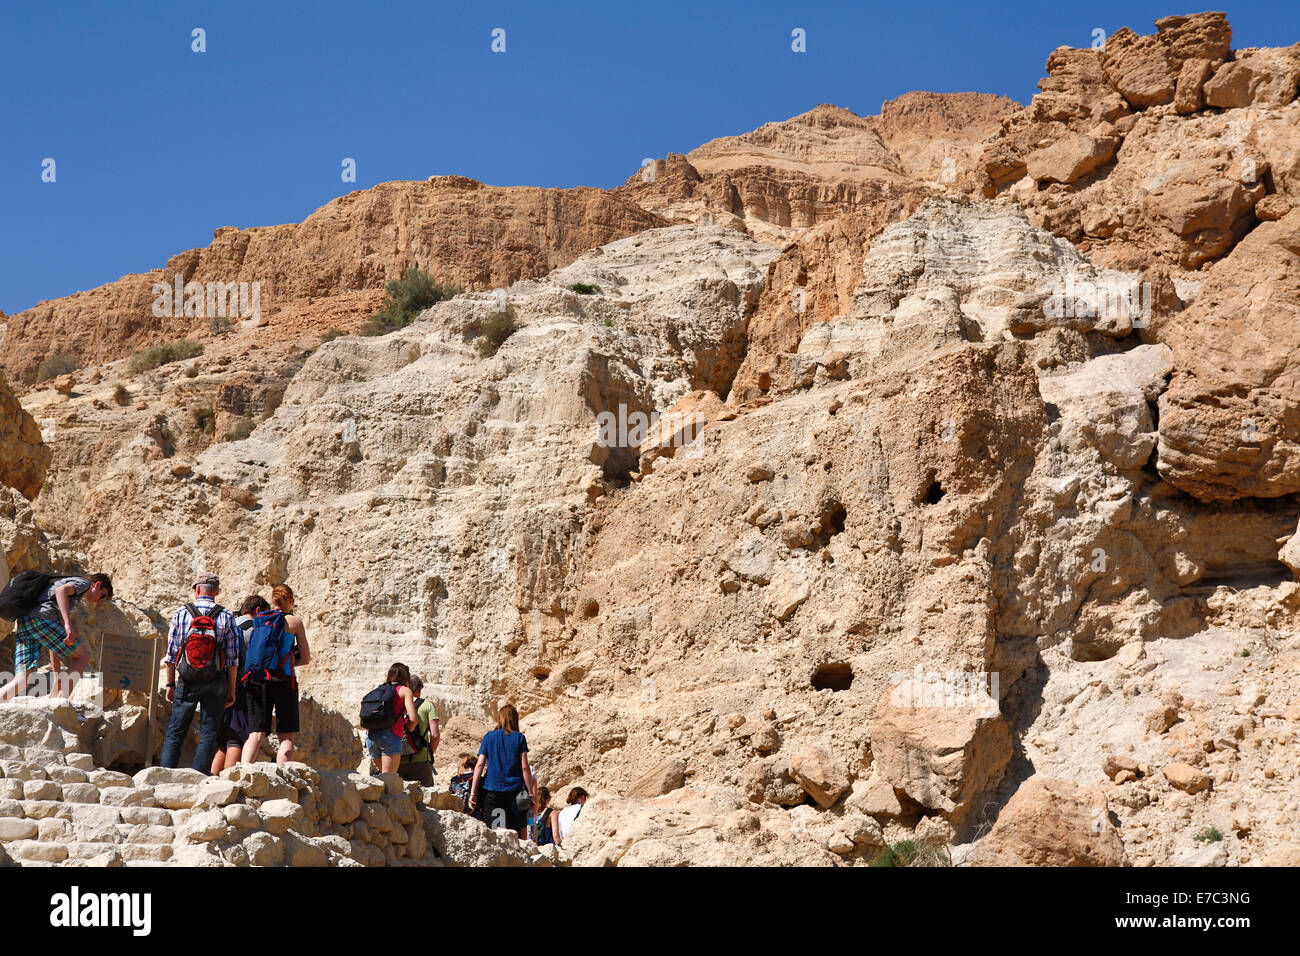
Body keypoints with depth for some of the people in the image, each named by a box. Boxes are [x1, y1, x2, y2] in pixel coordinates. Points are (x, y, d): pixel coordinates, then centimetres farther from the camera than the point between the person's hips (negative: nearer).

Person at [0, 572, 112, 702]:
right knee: (82, 656, 5)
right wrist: (68, 625, -23)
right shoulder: (83, 583, 14)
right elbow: (61, 590, -12)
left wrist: (57, 677, 36)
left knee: (21, 682, -4)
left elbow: (54, 643, 39)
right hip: (40, 618, -8)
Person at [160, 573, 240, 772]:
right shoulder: (226, 617, 1)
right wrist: (231, 689, 6)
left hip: (187, 681, 0)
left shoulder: (181, 613, 1)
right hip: (216, 681, 0)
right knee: (209, 733, 3)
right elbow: (233, 658, 0)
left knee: (175, 733, 6)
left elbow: (172, 653, 3)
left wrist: (170, 684, 10)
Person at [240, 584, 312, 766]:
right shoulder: (294, 621, 2)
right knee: (286, 737, 3)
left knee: (256, 735, 4)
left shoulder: (258, 621, 13)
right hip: (282, 682, -4)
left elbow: (248, 654, 18)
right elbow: (306, 659, 4)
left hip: (256, 681, 4)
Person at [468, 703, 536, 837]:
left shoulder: (489, 736, 6)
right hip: (514, 790, 0)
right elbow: (525, 767, -1)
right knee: (515, 832, 4)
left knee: (493, 831, -4)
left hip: (491, 789, 0)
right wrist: (531, 792, 4)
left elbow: (480, 765, 1)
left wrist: (473, 793, 1)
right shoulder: (519, 737, 3)